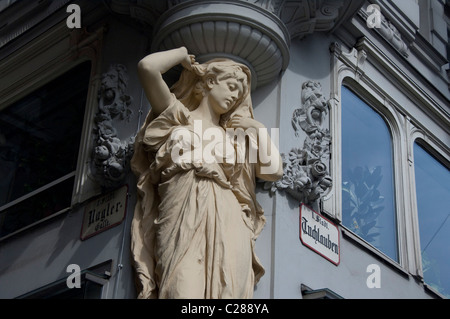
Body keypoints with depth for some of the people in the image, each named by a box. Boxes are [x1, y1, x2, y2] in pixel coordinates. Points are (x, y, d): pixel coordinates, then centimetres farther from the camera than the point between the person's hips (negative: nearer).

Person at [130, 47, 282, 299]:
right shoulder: (178, 115, 19)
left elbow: (274, 171, 20)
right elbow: (148, 67, 4)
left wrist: (259, 129, 22)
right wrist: (183, 54, 20)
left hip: (228, 230, 4)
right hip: (182, 227, -3)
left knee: (228, 291, -15)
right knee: (184, 289, -24)